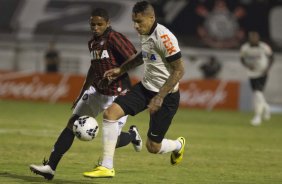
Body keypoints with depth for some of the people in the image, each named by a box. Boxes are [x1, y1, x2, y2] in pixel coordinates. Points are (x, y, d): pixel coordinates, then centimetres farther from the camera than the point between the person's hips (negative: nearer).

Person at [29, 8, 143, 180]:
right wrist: (81, 95, 25)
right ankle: (50, 167, -7)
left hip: (117, 94, -7)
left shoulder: (115, 38, -15)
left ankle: (132, 135, 30)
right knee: (72, 124, -5)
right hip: (96, 91, 7)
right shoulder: (93, 43, 10)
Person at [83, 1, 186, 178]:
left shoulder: (164, 38, -25)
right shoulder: (145, 34, 2)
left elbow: (179, 70, -22)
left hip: (166, 95, -8)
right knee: (110, 113, -10)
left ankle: (178, 145, 36)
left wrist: (160, 97, -23)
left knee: (153, 147, -1)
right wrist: (121, 70, 17)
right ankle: (107, 167, -4)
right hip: (145, 87, 8)